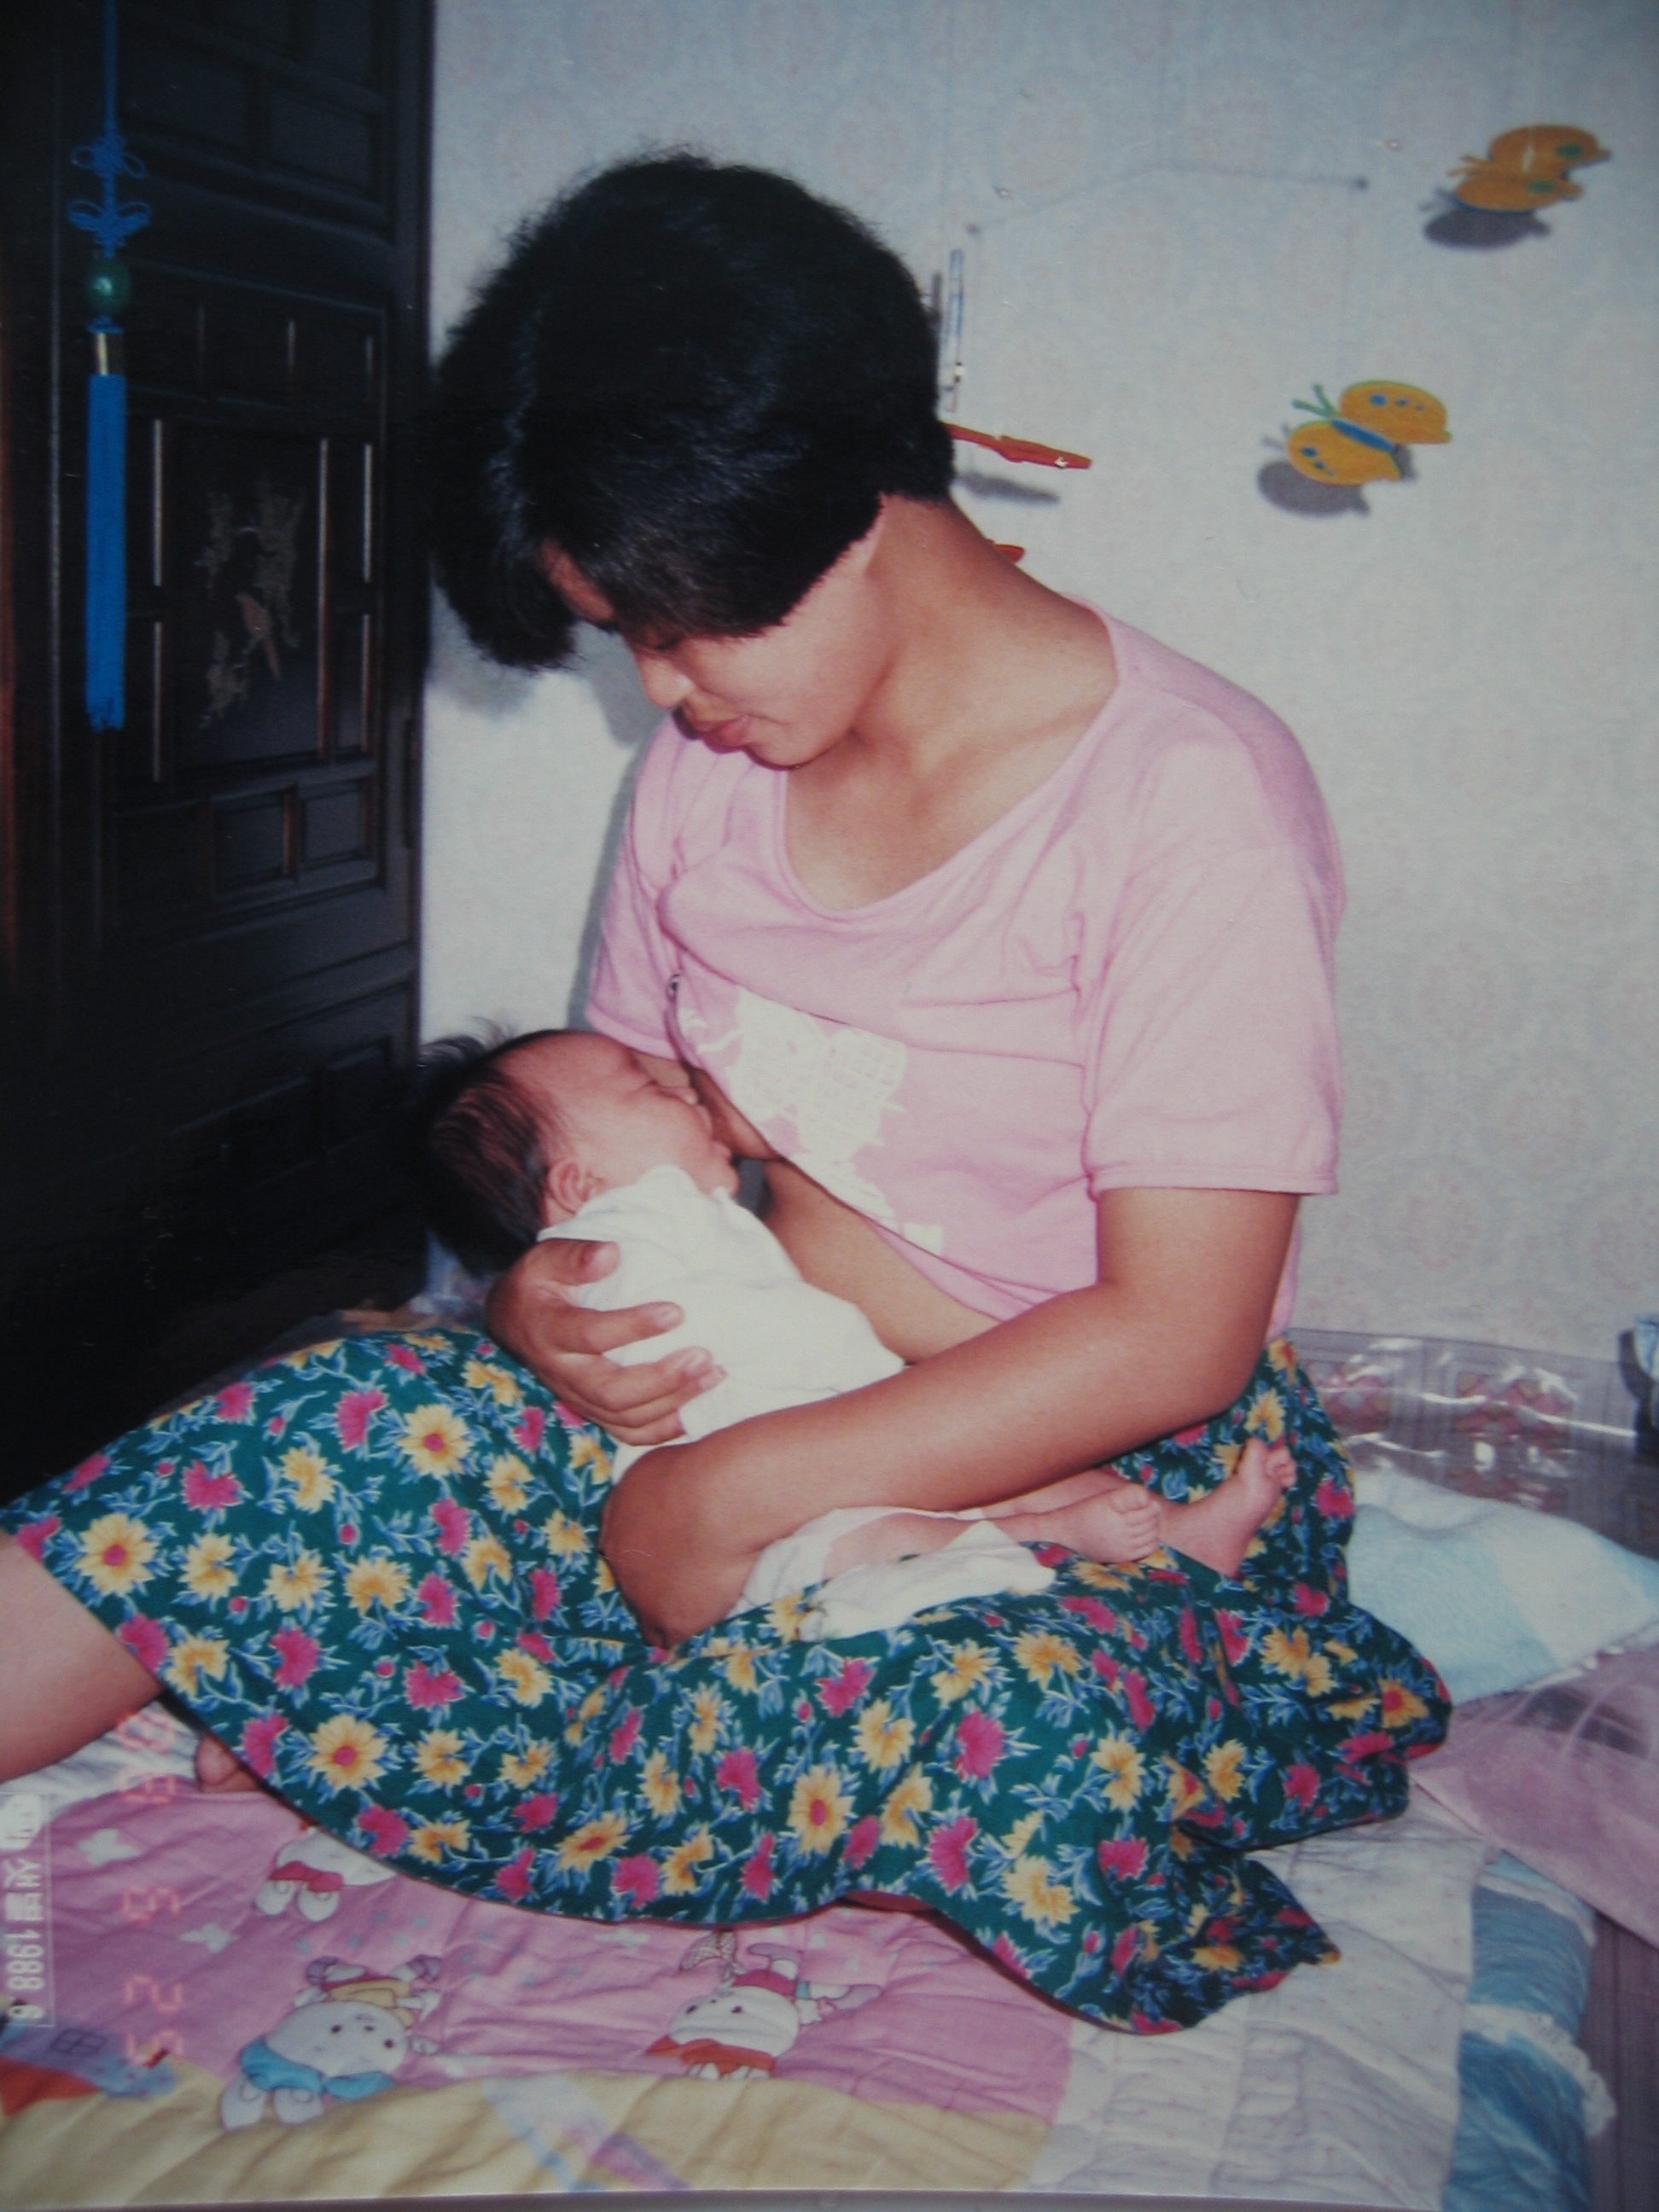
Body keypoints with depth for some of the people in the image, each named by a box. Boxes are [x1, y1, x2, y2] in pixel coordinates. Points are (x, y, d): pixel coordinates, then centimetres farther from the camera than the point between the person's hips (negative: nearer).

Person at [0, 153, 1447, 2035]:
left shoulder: (1189, 795, -17)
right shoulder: (711, 765, 4)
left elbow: (1173, 1339, -20)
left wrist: (746, 1490, -22)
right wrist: (553, 1286, -8)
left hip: (1116, 1484, -5)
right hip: (748, 1396, 5)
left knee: (1000, 1736, -39)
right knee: (321, 1442, -21)